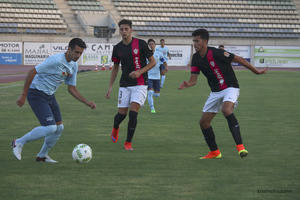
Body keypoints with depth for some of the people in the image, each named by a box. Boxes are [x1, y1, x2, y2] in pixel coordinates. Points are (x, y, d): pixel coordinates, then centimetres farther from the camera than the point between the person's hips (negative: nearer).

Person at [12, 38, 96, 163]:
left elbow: (71, 89, 13)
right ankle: (19, 143, 0)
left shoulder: (74, 66, 4)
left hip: (49, 95, 9)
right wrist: (23, 96, -19)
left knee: (59, 127, 4)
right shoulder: (56, 60, -23)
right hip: (36, 94, -9)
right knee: (50, 128, -17)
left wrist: (87, 103, 1)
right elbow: (32, 72, -20)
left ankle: (42, 156, 23)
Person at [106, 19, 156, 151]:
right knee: (122, 113, 1)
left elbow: (152, 62, 0)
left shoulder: (140, 44, -6)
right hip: (124, 84, 3)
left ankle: (128, 143, -4)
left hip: (140, 84, -3)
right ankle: (115, 129, 37)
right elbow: (115, 67, 16)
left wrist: (140, 72, -15)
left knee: (133, 112, -15)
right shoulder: (117, 48, 5)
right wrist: (110, 87, 11)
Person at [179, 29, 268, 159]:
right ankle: (214, 152, 22)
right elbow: (193, 80, 1)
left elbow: (238, 59, -10)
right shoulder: (196, 58, 1)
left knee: (226, 110, -36)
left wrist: (256, 71, -2)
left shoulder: (216, 53, -19)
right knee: (203, 122, 5)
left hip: (230, 88, -8)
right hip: (215, 92, 8)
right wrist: (187, 84, -23)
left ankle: (240, 146, -38)